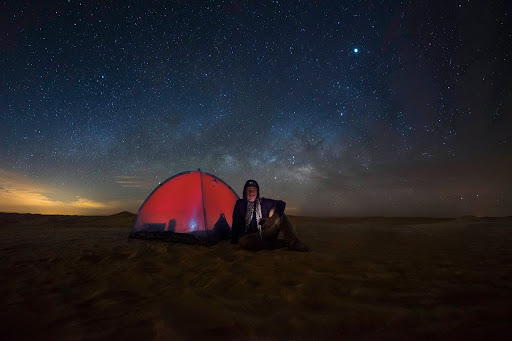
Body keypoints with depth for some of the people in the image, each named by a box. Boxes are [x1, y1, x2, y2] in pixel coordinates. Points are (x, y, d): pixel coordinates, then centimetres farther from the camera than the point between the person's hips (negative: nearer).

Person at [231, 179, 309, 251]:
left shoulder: (264, 202, 5)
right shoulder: (240, 204, 2)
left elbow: (281, 204, -7)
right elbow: (235, 223, 4)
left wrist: (274, 218, -25)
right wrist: (234, 240, 1)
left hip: (265, 234, 2)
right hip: (248, 236, -2)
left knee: (280, 216, -16)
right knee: (243, 241, -40)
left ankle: (294, 243, -22)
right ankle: (280, 244, -28)